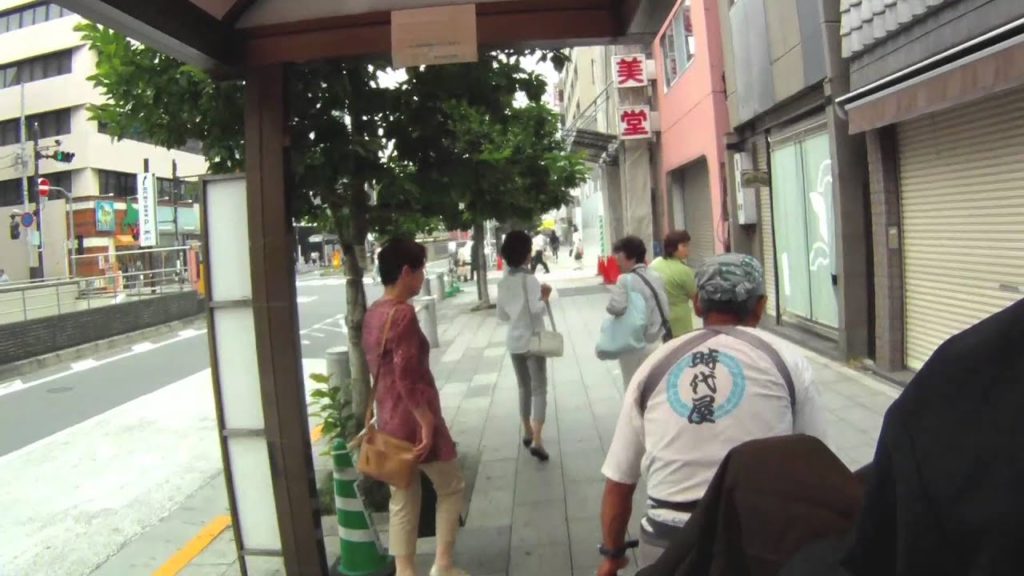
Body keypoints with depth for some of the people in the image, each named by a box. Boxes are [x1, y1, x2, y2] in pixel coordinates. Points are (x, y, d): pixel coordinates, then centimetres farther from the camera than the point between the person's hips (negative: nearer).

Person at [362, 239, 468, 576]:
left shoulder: (373, 314, 8)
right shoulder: (403, 314, -20)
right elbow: (407, 377, -24)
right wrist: (427, 422, -19)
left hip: (389, 421, 8)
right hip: (415, 420, -8)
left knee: (403, 500, 15)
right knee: (451, 487, 13)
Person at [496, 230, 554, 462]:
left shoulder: (503, 282, 5)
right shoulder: (529, 279, -14)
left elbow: (502, 315, 10)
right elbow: (536, 309, -23)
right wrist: (545, 296, -6)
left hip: (514, 341, 6)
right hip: (533, 340, -6)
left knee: (524, 387, 19)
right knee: (539, 389, -3)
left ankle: (527, 432, 30)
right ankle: (537, 440, -12)